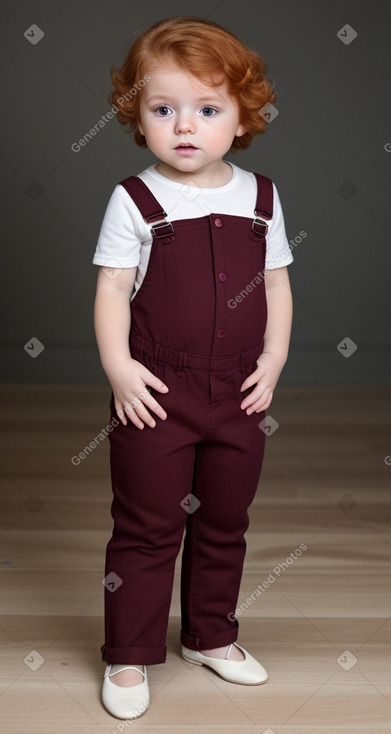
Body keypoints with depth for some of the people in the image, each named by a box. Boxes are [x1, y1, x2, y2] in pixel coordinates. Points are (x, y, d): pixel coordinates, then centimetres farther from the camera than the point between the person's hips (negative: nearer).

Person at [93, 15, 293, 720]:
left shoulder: (259, 196, 3)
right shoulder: (134, 200, -7)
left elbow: (276, 283, 8)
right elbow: (112, 288, -8)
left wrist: (273, 357, -1)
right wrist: (118, 365, -17)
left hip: (239, 397, 4)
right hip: (156, 397, -4)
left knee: (225, 525, 18)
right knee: (147, 530, 6)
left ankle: (211, 636, 37)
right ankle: (129, 655, 21)